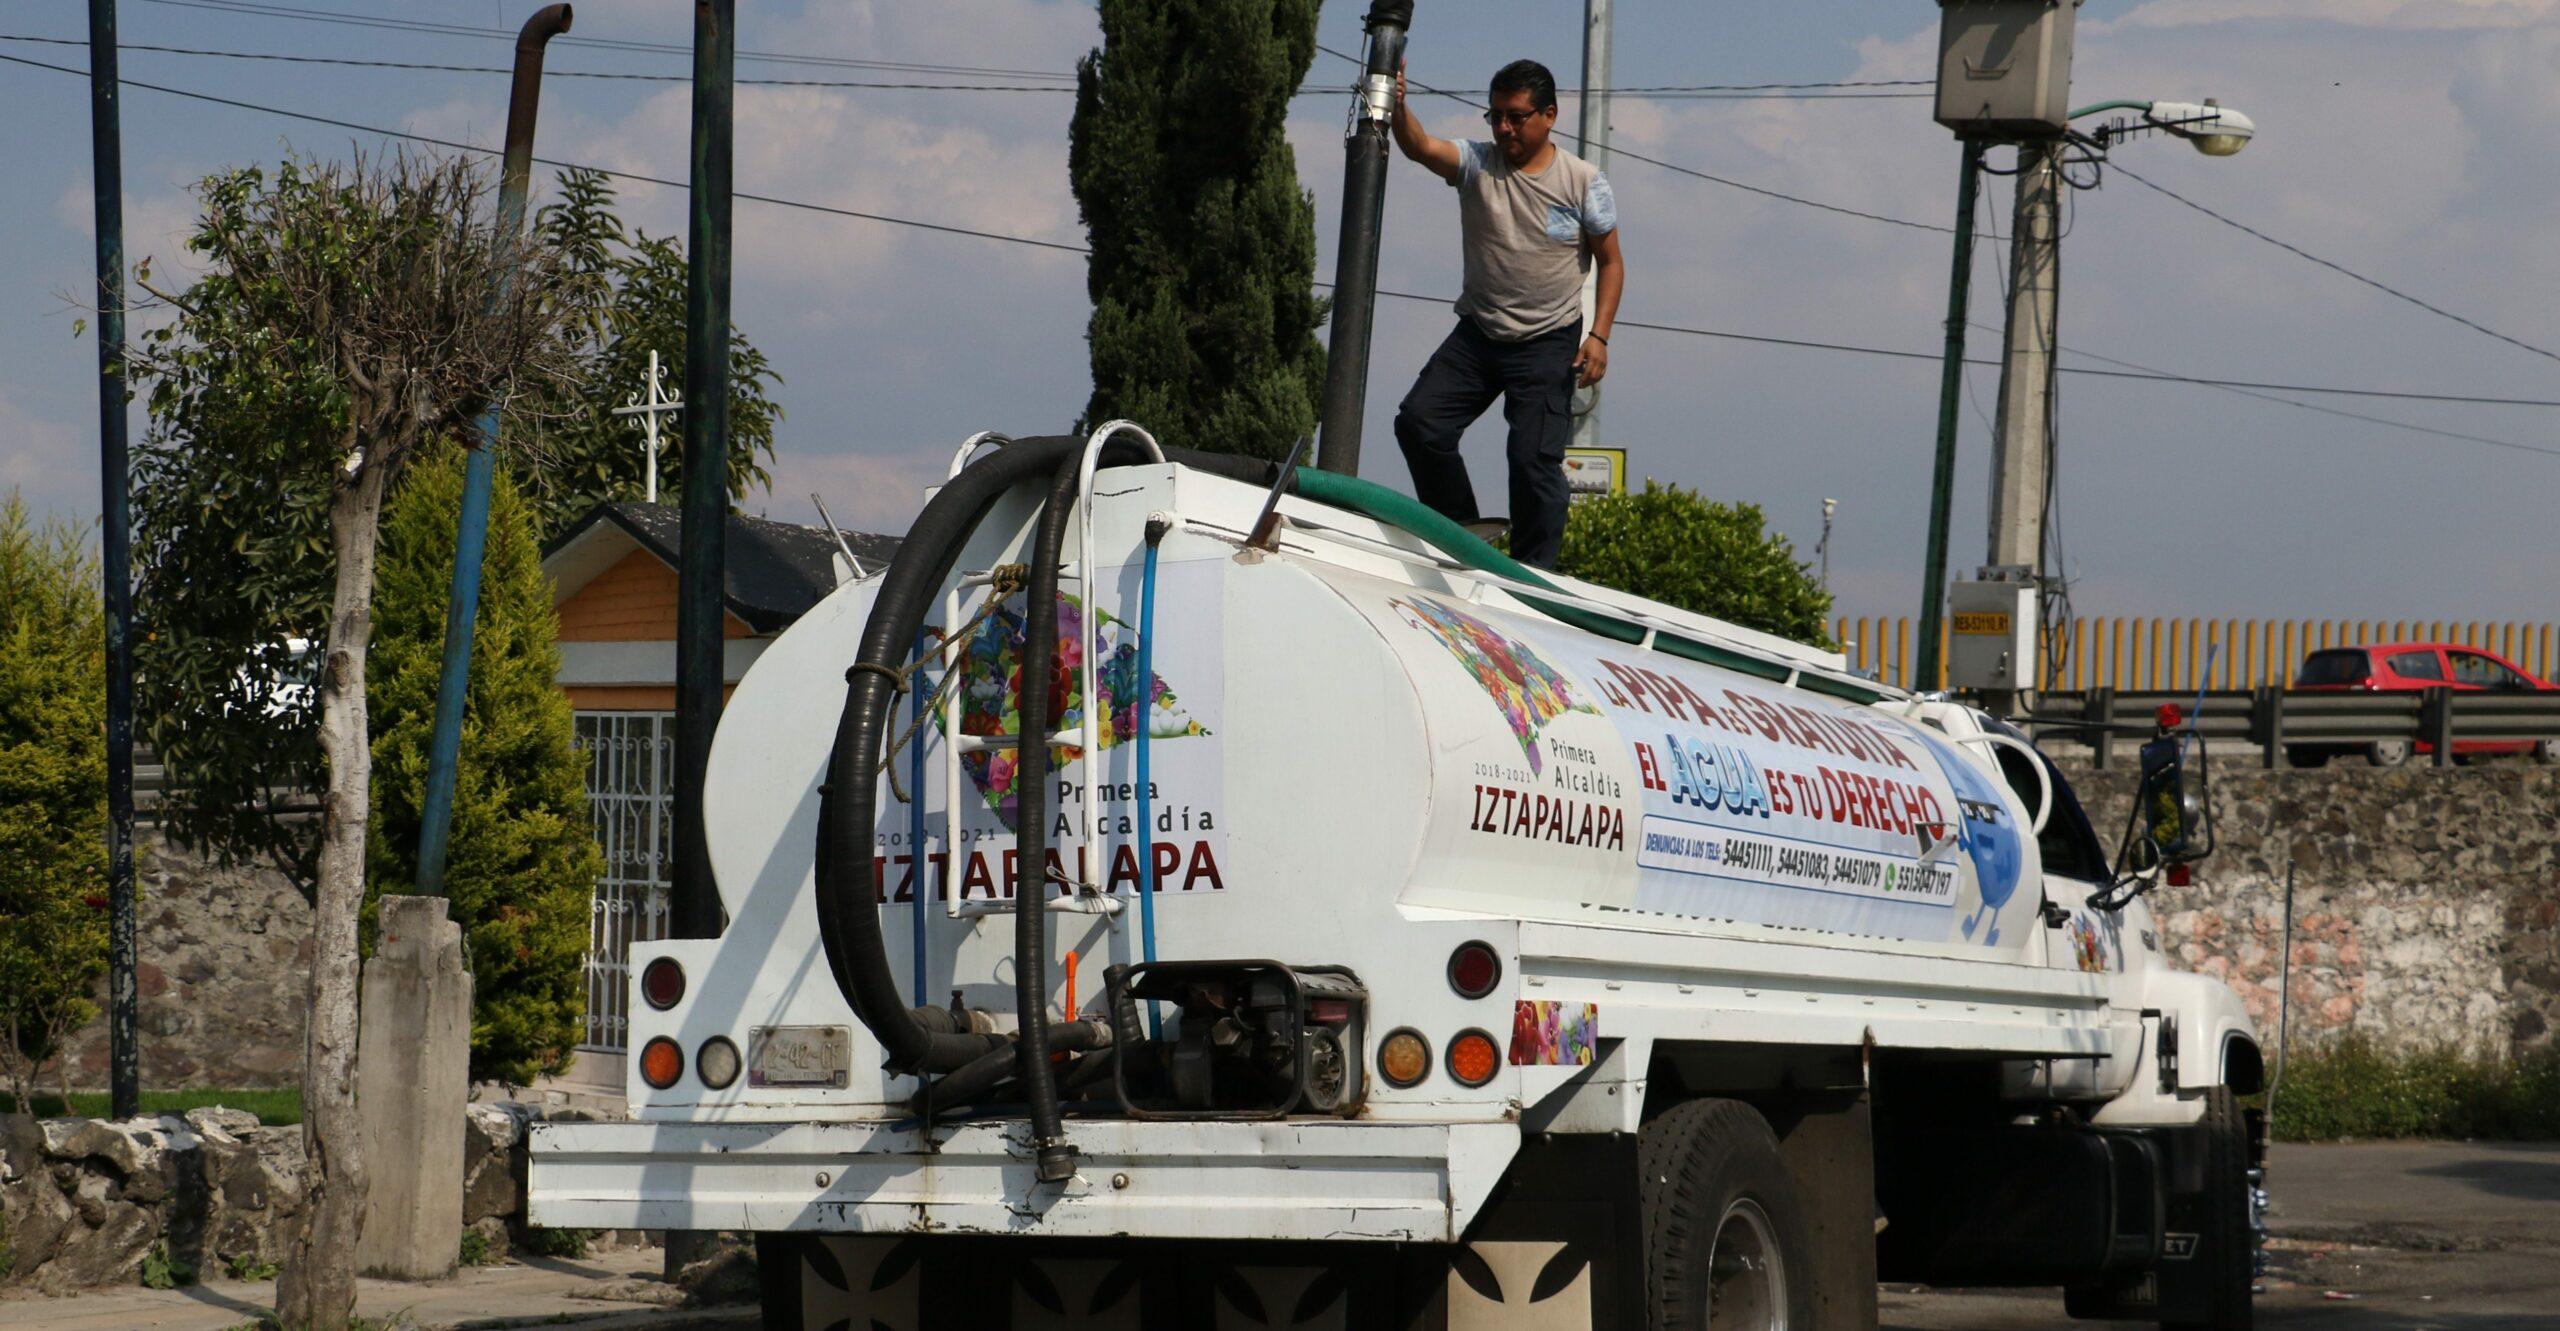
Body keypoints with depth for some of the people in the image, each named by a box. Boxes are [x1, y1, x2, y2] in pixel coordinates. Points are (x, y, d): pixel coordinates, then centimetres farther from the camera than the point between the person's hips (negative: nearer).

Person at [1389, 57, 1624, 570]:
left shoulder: (1582, 181, -4)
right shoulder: (1477, 164, -1)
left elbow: (1610, 261, 2)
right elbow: (1420, 147, -20)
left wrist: (1598, 336, -8)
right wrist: (1396, 106, -41)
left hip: (1548, 345, -3)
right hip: (1477, 335, 3)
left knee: (1534, 458, -10)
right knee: (1418, 423, -6)